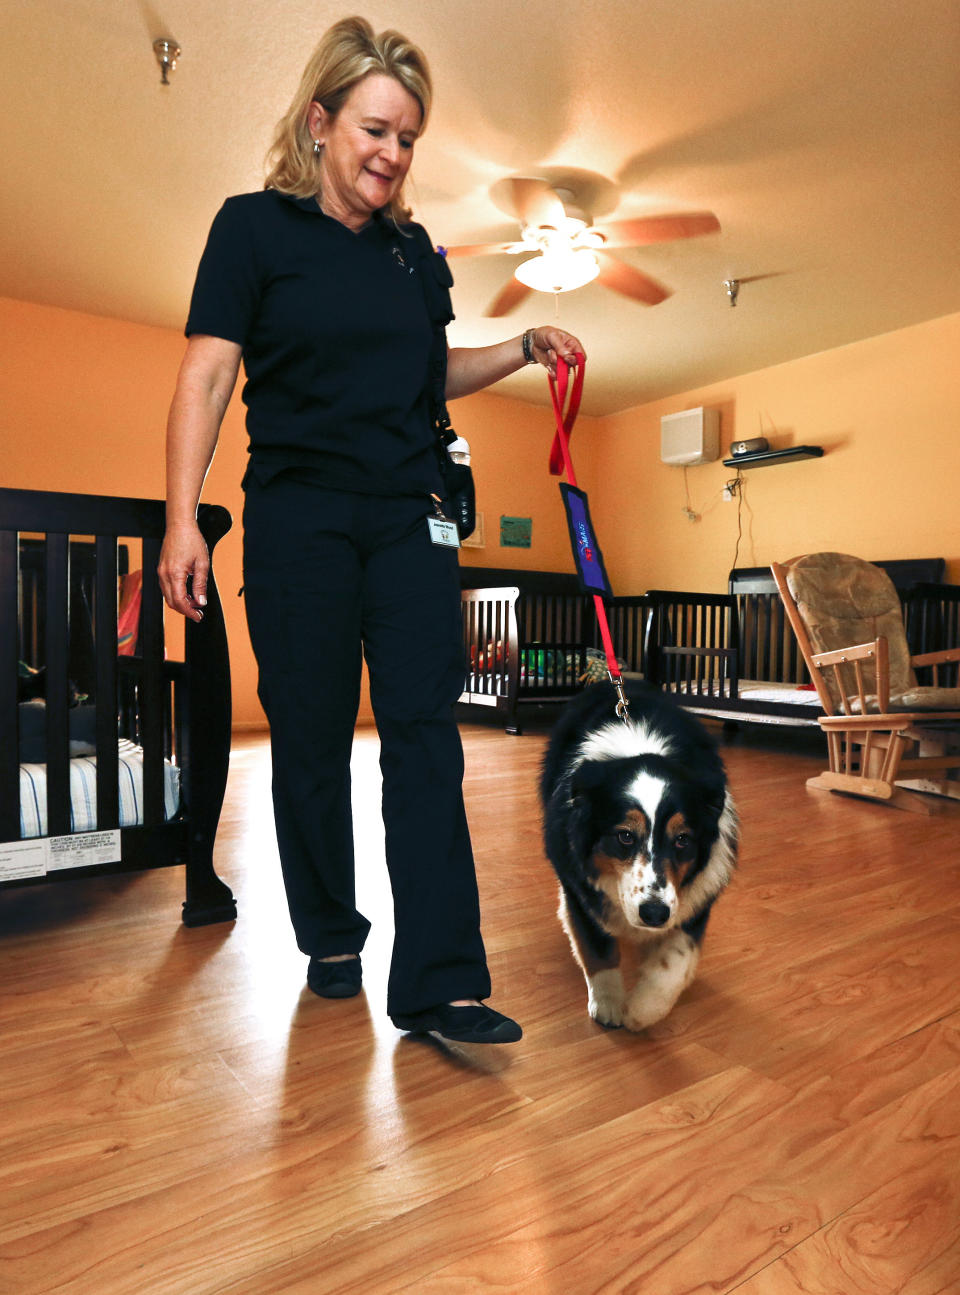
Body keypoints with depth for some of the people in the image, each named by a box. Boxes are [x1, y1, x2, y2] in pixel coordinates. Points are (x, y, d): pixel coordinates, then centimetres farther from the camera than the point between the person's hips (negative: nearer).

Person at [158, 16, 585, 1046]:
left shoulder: (414, 251, 16)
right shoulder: (254, 226, 3)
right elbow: (206, 376, -3)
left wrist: (525, 351, 11)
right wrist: (182, 519, -13)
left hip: (408, 516, 4)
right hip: (297, 517, -3)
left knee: (424, 734, -6)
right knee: (310, 736, 3)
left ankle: (440, 985, -1)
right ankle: (330, 941, 24)